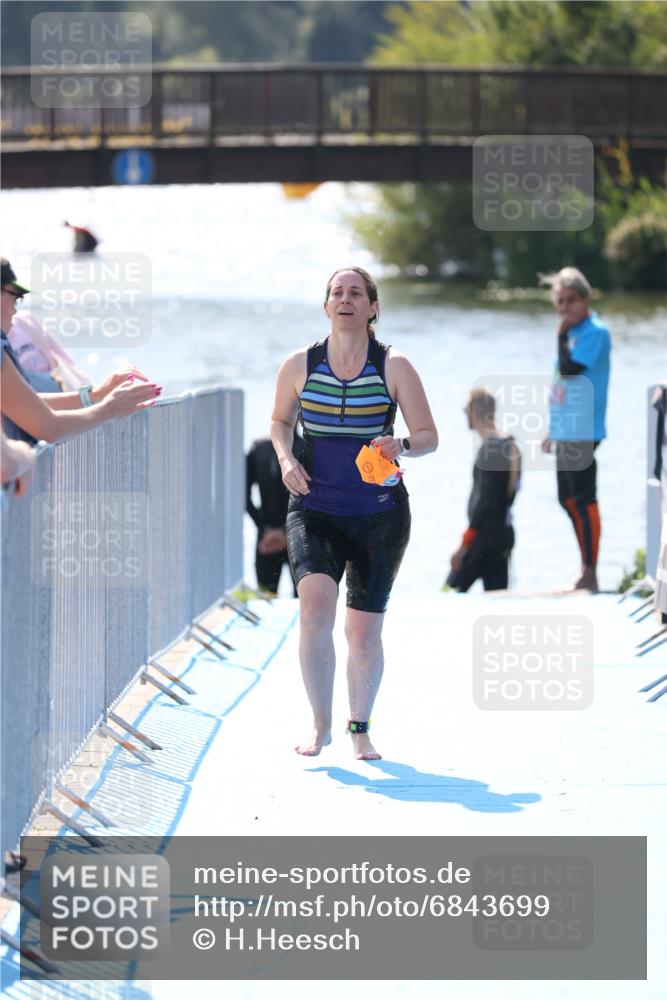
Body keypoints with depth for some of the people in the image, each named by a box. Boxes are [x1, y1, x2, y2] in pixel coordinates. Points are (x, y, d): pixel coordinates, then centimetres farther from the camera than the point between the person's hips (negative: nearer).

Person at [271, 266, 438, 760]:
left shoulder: (394, 367, -3)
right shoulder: (299, 365, 1)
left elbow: (429, 436, 1)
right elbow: (280, 421, 18)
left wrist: (400, 446, -21)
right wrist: (286, 459, -2)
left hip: (380, 513, 0)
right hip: (314, 510, 0)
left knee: (365, 630, 3)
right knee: (316, 604, -23)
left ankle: (361, 728, 25)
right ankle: (320, 724, -9)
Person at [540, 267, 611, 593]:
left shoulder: (595, 331, -11)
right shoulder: (573, 331, 16)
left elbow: (569, 370, -23)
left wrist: (562, 335, -14)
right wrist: (553, 429, 23)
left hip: (583, 432, -10)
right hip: (565, 432, 10)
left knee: (584, 499, -8)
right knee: (569, 500, 14)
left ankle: (590, 575, -6)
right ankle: (585, 571, 23)